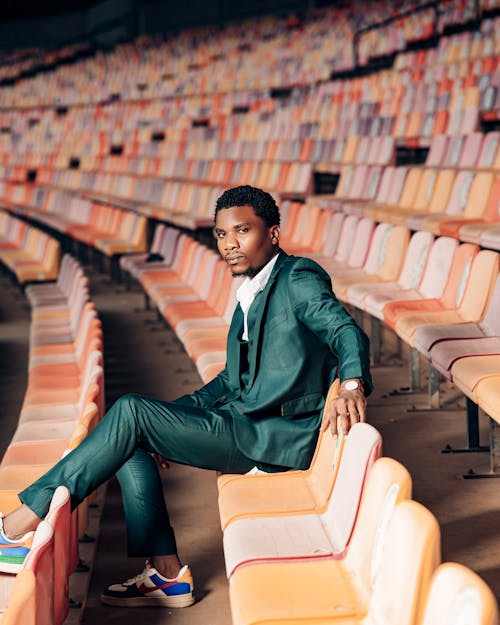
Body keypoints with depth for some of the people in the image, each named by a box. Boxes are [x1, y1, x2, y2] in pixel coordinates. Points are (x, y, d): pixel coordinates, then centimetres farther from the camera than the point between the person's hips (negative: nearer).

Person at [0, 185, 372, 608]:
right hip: (251, 429, 9)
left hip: (282, 437, -9)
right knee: (130, 436, 0)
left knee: (130, 414, -18)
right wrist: (173, 417, 17)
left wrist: (353, 387, -44)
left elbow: (346, 330, -23)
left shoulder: (299, 278, -7)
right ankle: (167, 573, -4)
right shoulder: (252, 293, 20)